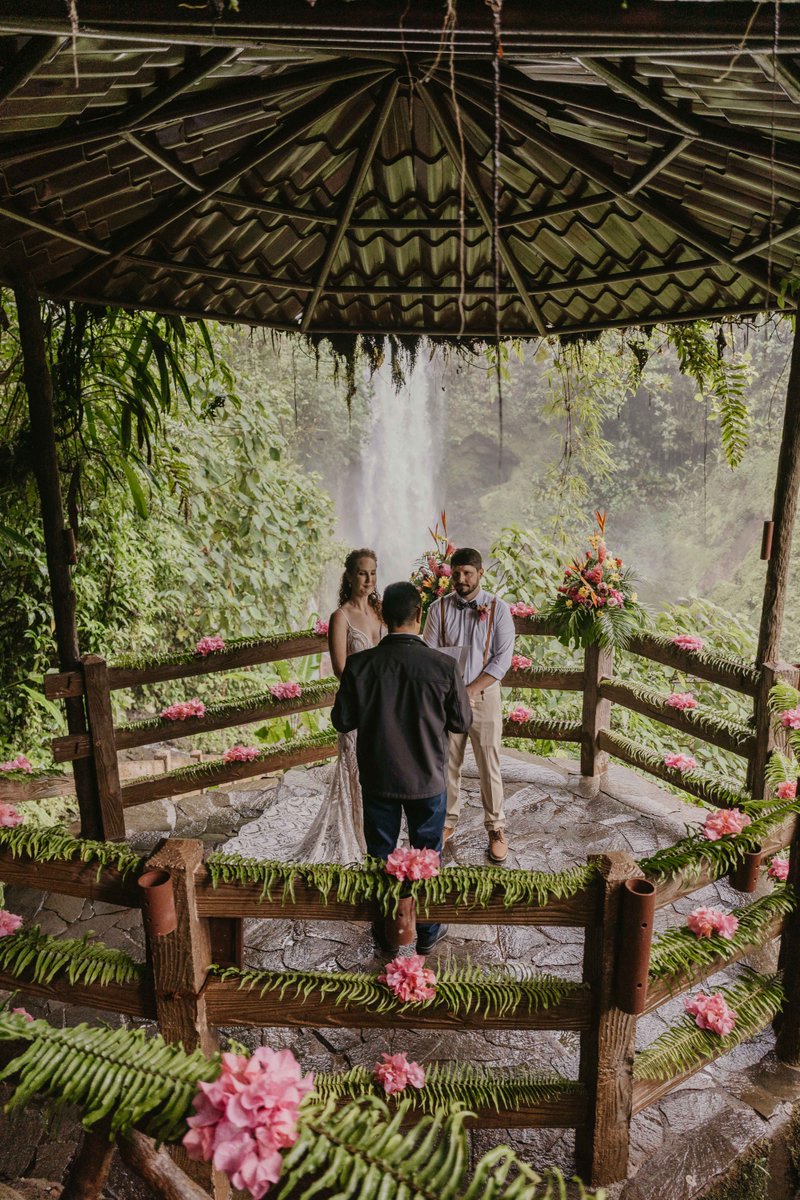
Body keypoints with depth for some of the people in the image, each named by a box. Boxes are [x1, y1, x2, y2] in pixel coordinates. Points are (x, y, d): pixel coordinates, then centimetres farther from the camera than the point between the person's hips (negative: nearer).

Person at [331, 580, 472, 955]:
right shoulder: (443, 666, -18)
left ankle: (386, 932, 34)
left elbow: (342, 721, -7)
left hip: (378, 779, 1)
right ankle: (427, 932, 34)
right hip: (427, 779, 0)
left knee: (380, 857, 18)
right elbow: (461, 722, -7)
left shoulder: (359, 664, -16)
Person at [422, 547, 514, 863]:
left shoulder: (498, 609, -6)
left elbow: (502, 659, -9)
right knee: (448, 765, 11)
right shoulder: (439, 608, 0)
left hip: (484, 697, -2)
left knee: (490, 768, 4)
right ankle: (448, 822, 29)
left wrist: (469, 691, -15)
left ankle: (496, 830, 19)